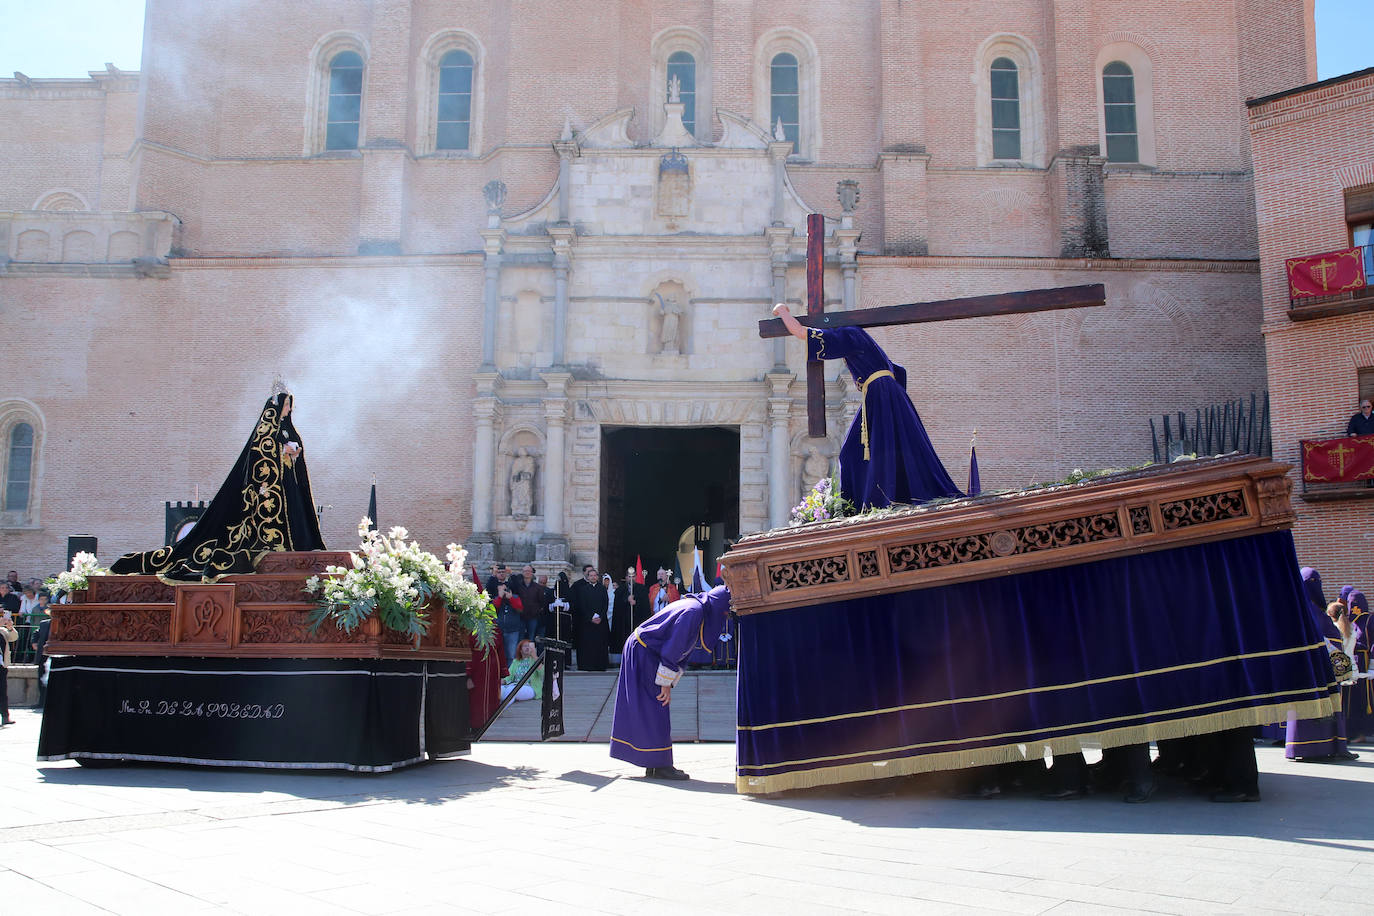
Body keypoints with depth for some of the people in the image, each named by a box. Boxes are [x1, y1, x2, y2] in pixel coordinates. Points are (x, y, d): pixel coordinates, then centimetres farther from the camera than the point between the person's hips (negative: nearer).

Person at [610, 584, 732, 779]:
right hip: (643, 654, -10)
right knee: (655, 710, -7)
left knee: (655, 711, 11)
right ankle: (660, 766, -4)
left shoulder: (698, 609, 10)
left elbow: (682, 651, 12)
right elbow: (672, 649, -22)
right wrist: (666, 683, -15)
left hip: (642, 652, 10)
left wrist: (669, 683, 8)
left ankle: (653, 766, 15)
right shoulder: (694, 611, -21)